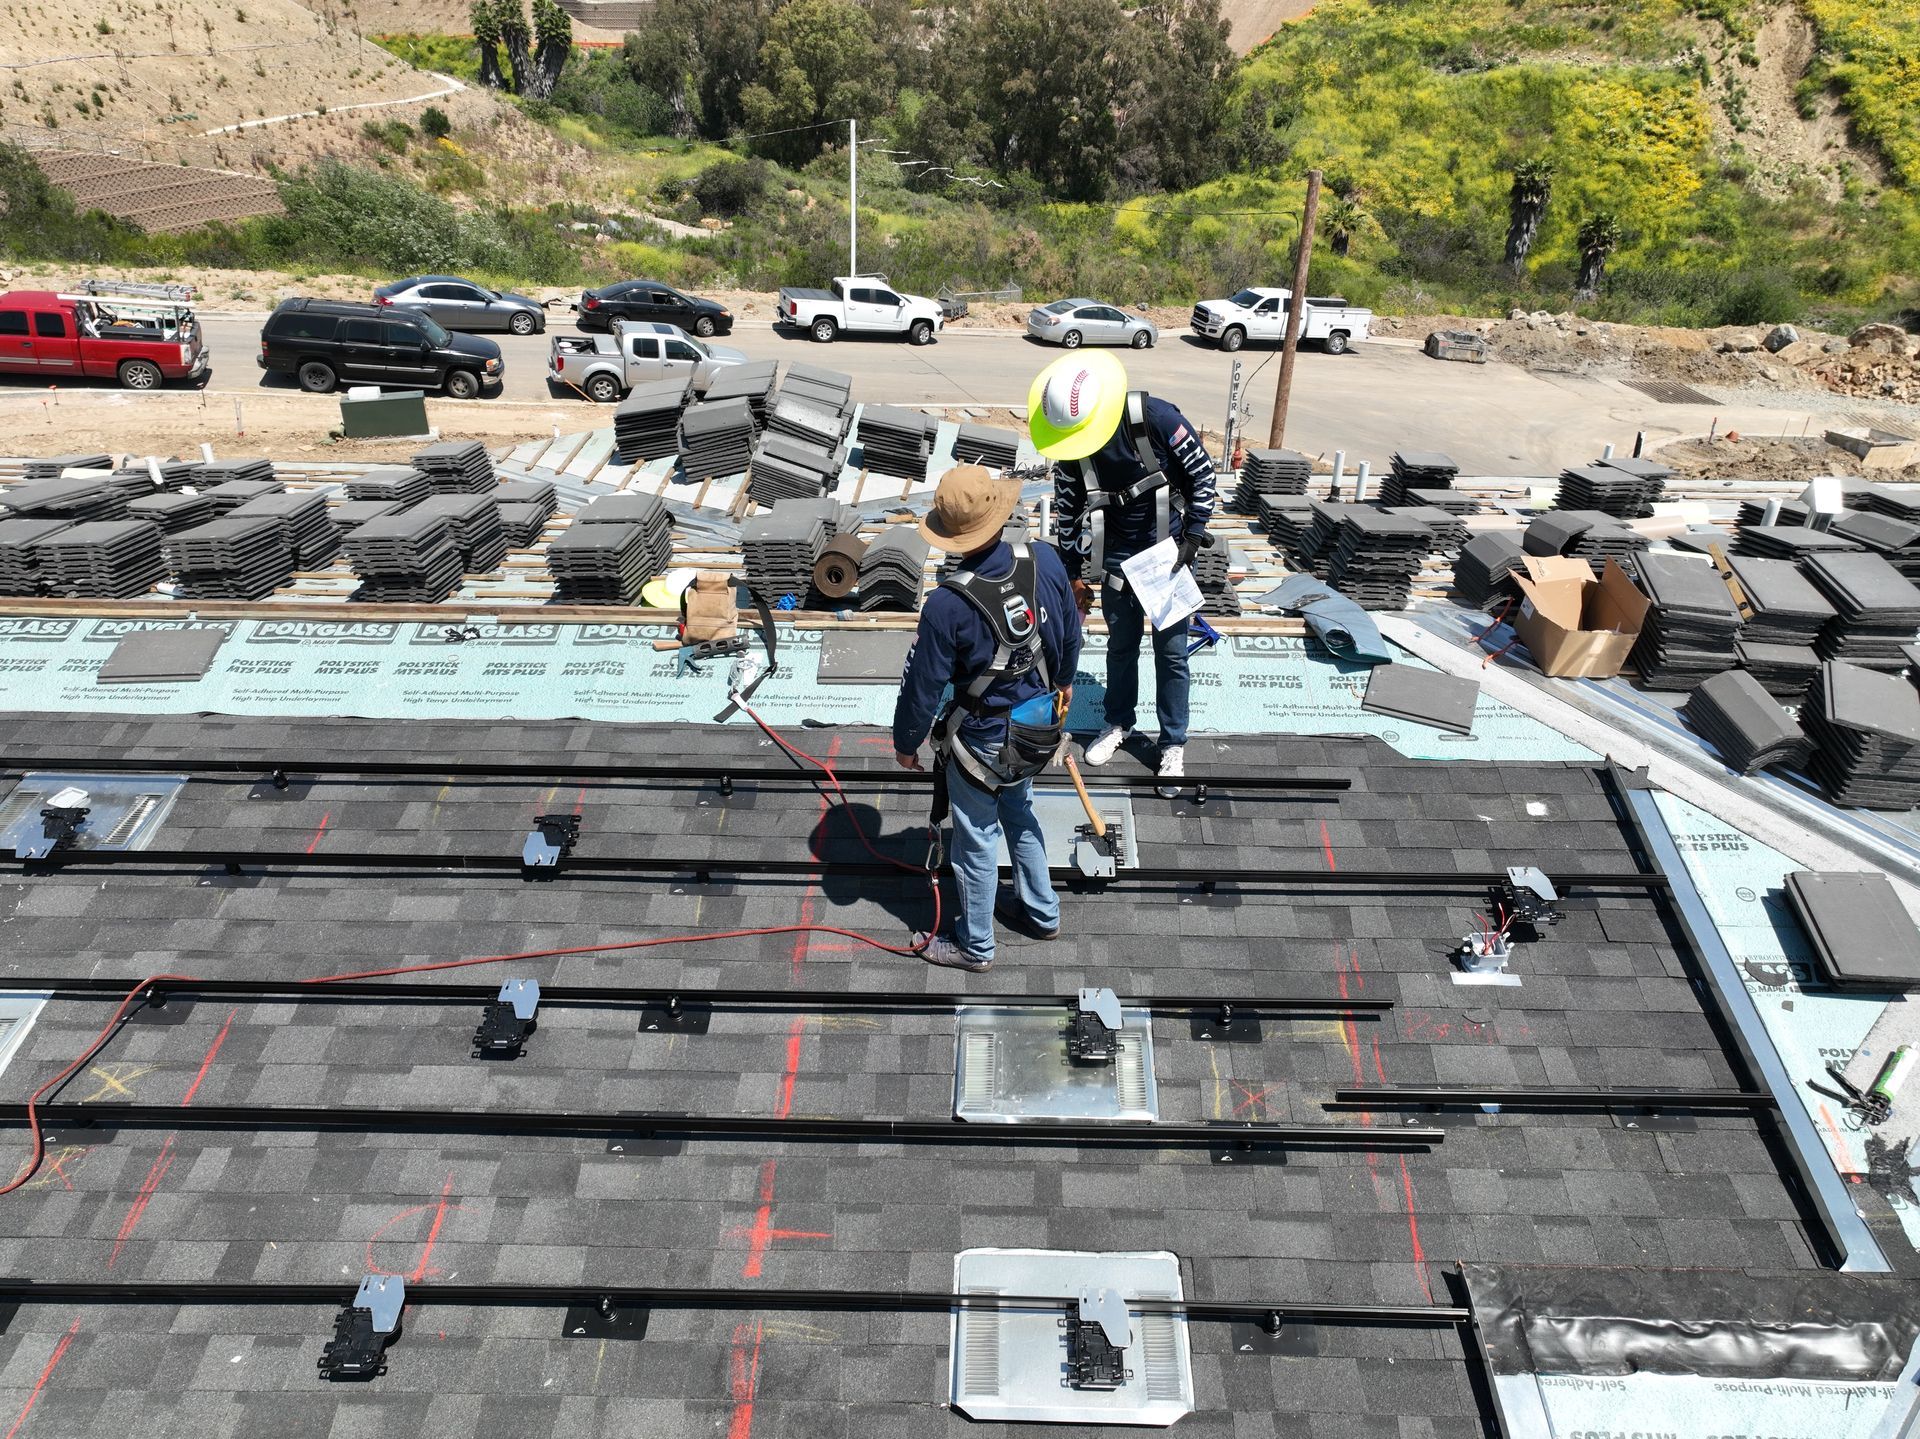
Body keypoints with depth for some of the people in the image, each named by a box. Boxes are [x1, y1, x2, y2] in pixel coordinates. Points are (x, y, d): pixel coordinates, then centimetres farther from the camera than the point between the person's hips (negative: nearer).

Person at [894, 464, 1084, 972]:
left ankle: (974, 945, 35)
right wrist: (1063, 681, 21)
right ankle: (1041, 912, 47)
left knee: (977, 841, 15)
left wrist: (906, 742, 0)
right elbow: (1071, 633, 2)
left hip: (981, 741, -5)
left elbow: (922, 686, -18)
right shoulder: (1047, 561, -16)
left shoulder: (947, 604, -30)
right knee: (1019, 811, 30)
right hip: (1038, 727, 6)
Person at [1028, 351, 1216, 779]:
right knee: (1120, 643, 16)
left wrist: (1194, 535, -14)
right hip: (1117, 555, 3)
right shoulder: (1068, 444, -13)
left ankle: (1173, 743, 20)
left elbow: (1202, 473, -11)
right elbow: (1067, 510, -2)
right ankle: (1119, 722, 38)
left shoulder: (1156, 419, -24)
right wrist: (1075, 573, 1)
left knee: (1170, 651, 5)